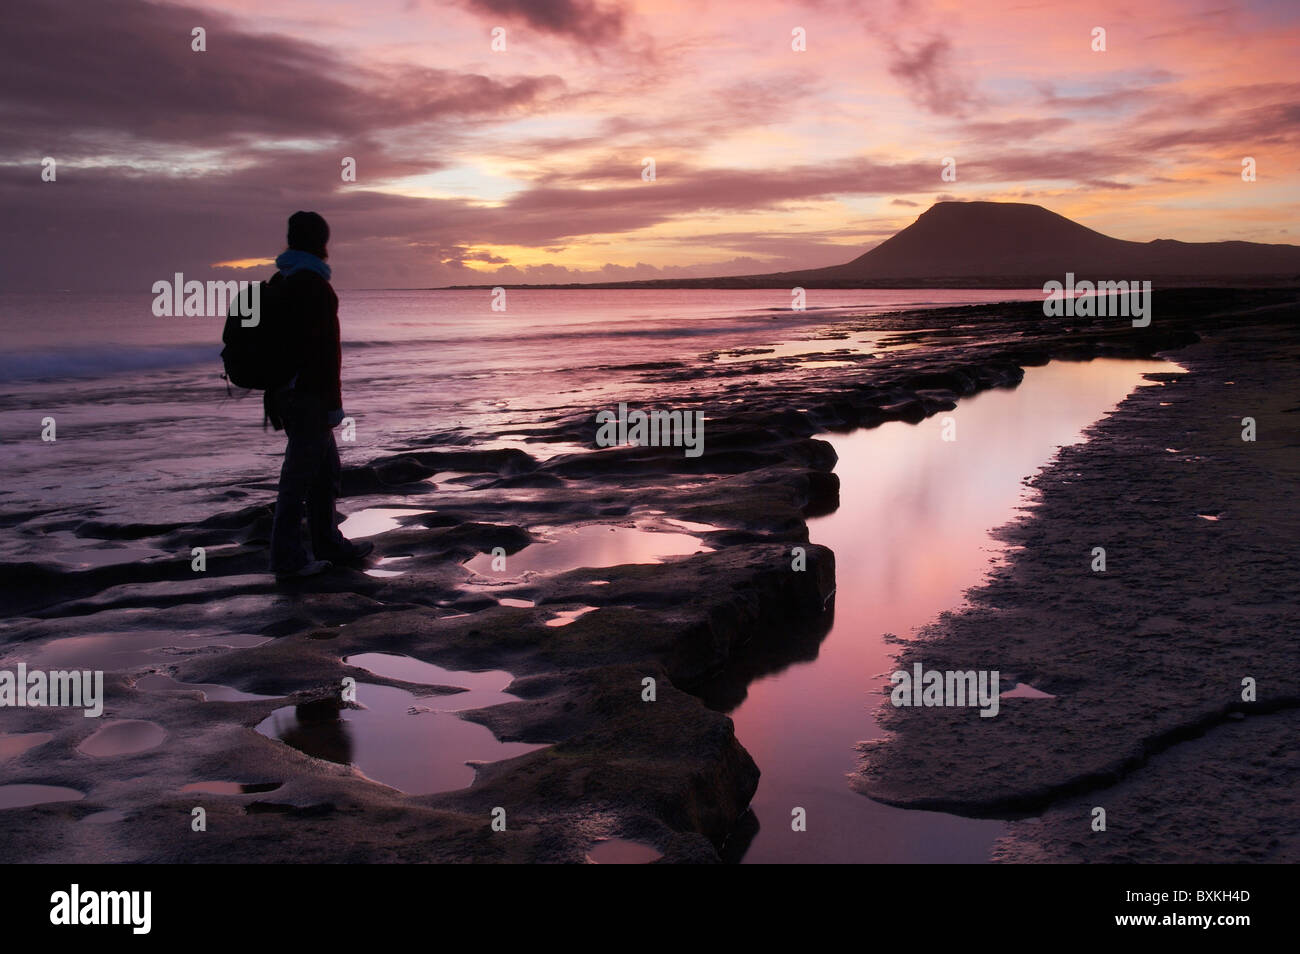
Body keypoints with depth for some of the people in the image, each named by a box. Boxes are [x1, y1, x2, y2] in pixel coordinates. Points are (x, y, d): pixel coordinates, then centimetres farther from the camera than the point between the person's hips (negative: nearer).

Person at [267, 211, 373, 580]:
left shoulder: (278, 282, 14)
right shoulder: (313, 285, -15)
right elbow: (325, 348, -20)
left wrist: (272, 400, 22)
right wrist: (333, 402, -17)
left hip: (283, 392, 10)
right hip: (309, 393, -10)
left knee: (325, 466, 18)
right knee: (300, 470, -4)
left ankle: (328, 544, 27)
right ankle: (287, 559, 1)